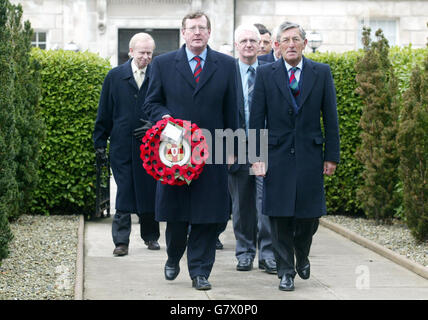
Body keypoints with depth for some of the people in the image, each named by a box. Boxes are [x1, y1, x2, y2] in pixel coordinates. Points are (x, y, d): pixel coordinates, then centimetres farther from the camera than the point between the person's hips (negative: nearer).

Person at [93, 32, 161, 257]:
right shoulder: (115, 76, 4)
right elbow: (104, 112, 7)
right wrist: (100, 141, 6)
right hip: (122, 145, 0)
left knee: (149, 191, 8)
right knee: (124, 193, 0)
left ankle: (150, 236, 23)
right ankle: (121, 240, 3)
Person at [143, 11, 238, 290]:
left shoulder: (226, 65, 6)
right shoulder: (163, 64, 5)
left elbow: (231, 110, 8)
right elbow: (152, 103, 10)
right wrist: (164, 117, -11)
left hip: (212, 150, 0)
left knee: (208, 215, -1)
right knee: (175, 213, 8)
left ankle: (200, 271, 7)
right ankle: (173, 259, 32)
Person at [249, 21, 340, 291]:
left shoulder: (322, 73, 4)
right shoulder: (266, 74, 2)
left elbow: (331, 117, 4)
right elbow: (257, 118, 2)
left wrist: (332, 156, 1)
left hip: (310, 155, 1)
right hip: (277, 155, -1)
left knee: (310, 215, 3)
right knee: (280, 217, 0)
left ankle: (302, 257, 32)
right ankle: (286, 271, 12)